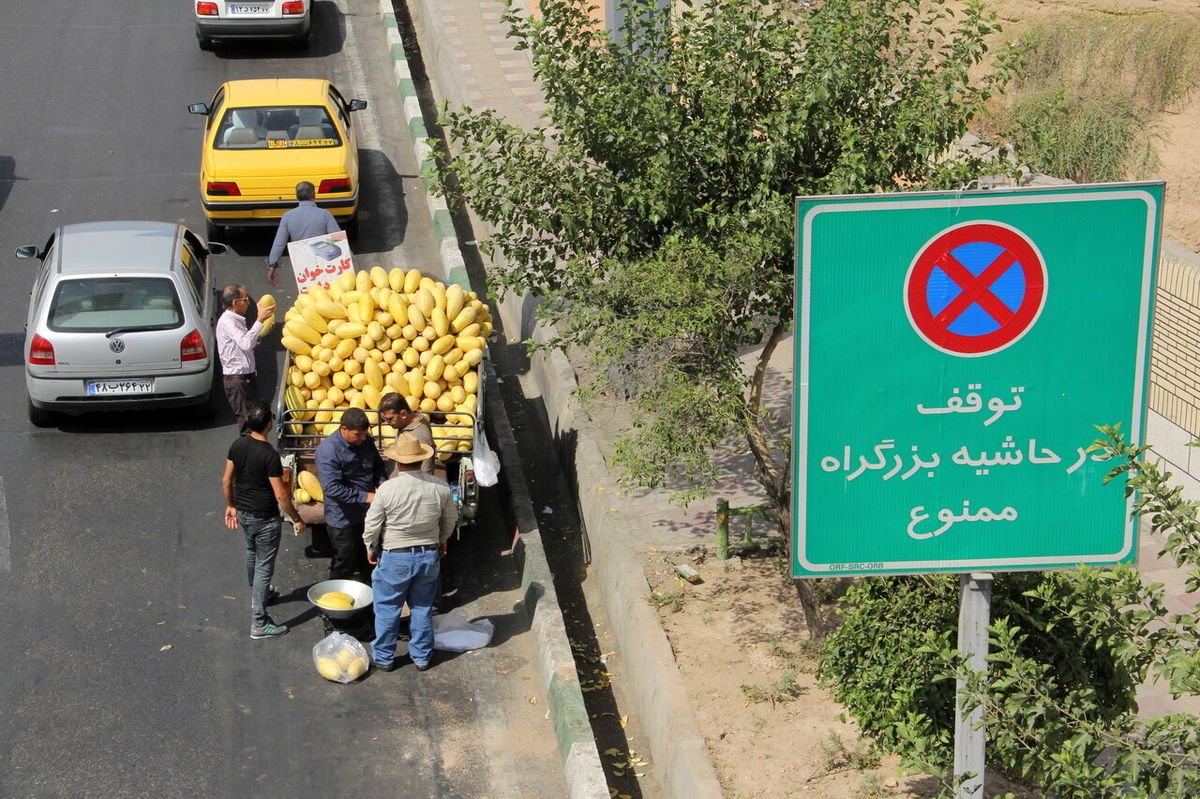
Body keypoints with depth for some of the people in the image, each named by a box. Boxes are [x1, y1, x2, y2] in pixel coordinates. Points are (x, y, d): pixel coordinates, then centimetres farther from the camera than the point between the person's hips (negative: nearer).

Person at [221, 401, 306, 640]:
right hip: (265, 519, -7)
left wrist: (230, 505, 19)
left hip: (243, 513, 7)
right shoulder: (269, 455, -27)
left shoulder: (238, 445, -7)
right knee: (264, 567, 3)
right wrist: (297, 520, -10)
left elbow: (226, 480, 3)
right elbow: (281, 495, -23)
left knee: (252, 554, 29)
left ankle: (257, 597, 53)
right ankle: (259, 623, 8)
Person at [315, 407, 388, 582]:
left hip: (367, 513, 7)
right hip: (343, 519, -7)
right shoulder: (328, 450, -26)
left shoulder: (366, 440, -4)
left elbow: (378, 465, 12)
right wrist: (366, 497, -33)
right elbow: (332, 488, -31)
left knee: (368, 560, 23)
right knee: (344, 563, 7)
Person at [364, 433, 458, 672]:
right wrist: (442, 541, 25)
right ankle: (421, 657, 28)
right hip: (429, 556, 3)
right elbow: (450, 519, 6)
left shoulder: (387, 489, -19)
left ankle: (383, 657, 25)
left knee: (387, 608, 14)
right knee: (422, 608, 17)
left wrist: (371, 549, 9)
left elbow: (372, 525, -10)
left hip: (395, 558, -3)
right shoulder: (440, 486, -9)